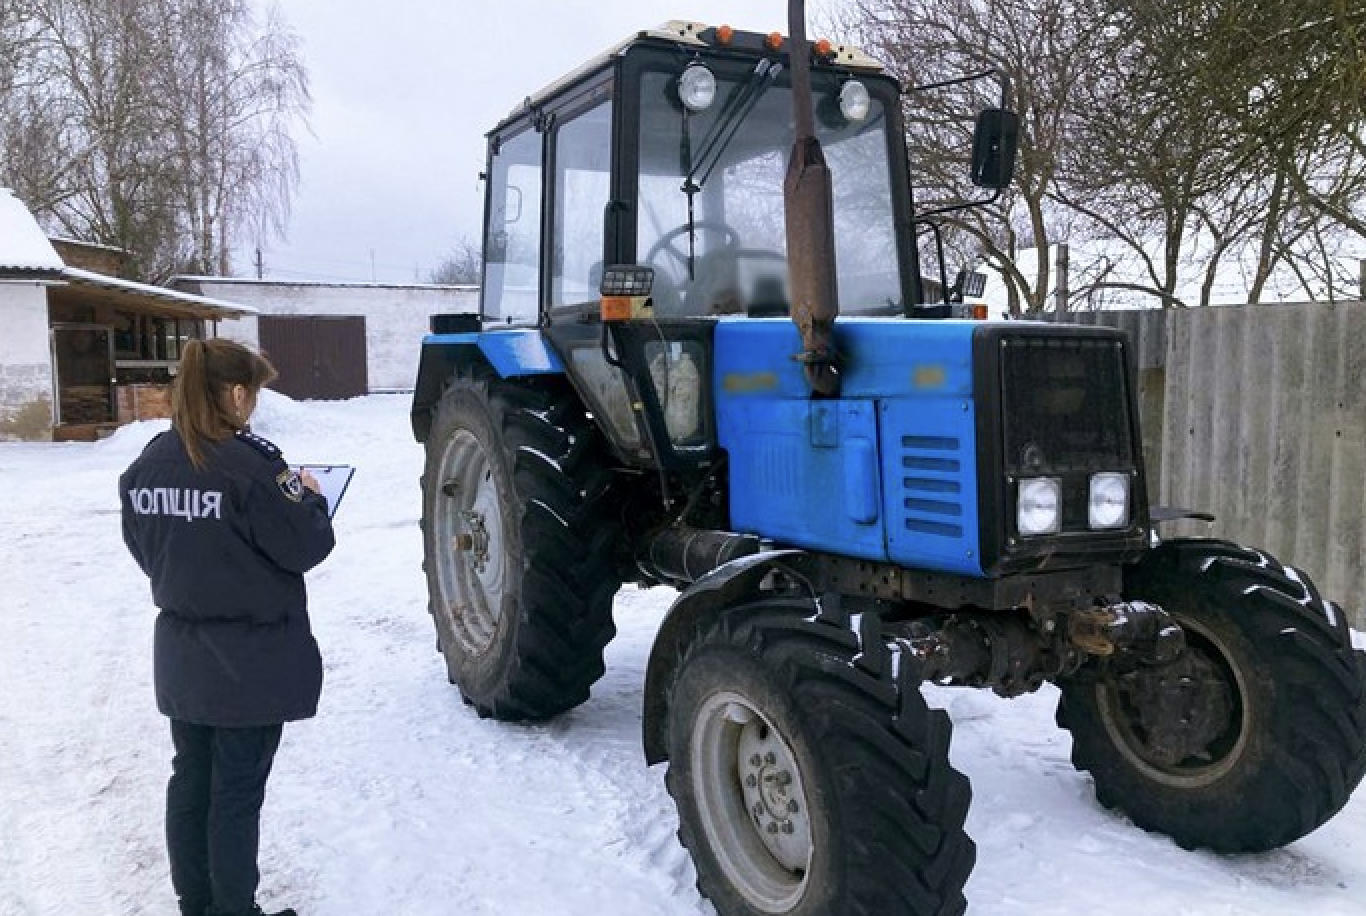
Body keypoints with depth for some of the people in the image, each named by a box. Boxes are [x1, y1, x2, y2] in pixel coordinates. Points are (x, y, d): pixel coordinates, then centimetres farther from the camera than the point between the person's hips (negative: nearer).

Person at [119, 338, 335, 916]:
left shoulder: (147, 463, 1)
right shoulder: (250, 462, -21)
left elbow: (144, 549, 11)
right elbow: (306, 547, -16)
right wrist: (311, 500, 1)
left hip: (181, 653, 7)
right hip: (251, 658, -7)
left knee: (191, 780, 18)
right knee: (237, 792, 6)